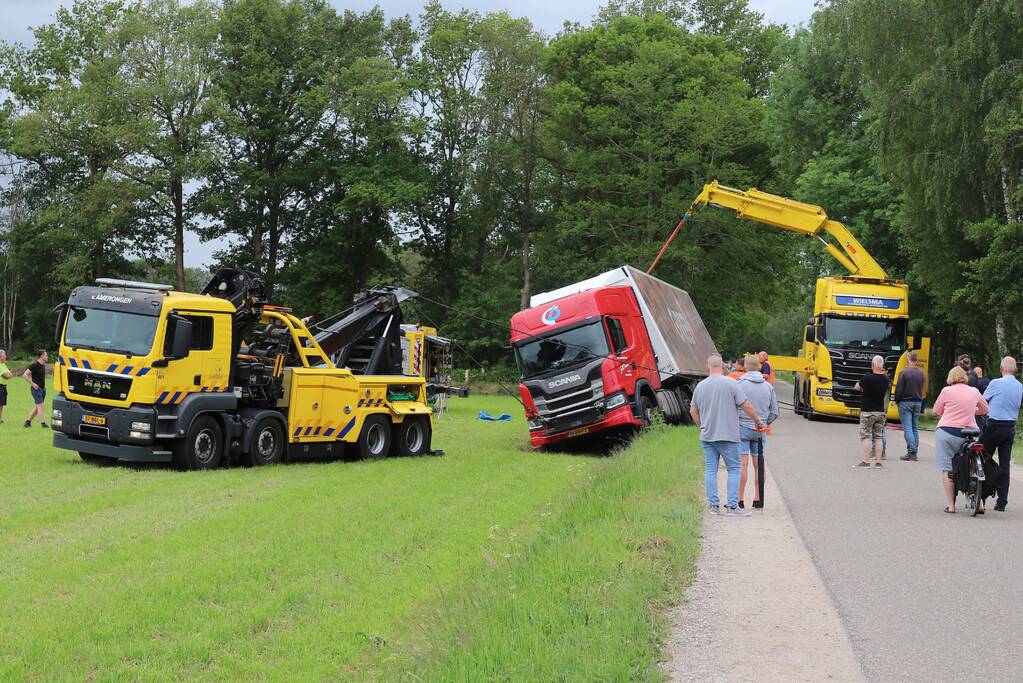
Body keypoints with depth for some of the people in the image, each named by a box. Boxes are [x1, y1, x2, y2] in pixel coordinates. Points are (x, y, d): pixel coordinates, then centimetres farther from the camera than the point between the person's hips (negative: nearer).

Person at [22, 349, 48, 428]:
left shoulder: (43, 365, 11)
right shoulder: (34, 365, -14)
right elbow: (25, 375, -17)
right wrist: (33, 384, -18)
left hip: (43, 388, 8)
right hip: (36, 389, -8)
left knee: (37, 407, 11)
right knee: (40, 406, -10)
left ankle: (28, 421, 18)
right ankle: (43, 423, -10)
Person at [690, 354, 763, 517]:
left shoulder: (700, 386, 6)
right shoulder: (731, 384, -9)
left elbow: (693, 411, 14)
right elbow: (746, 406, -9)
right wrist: (757, 420, 5)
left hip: (707, 436, 4)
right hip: (728, 435, -4)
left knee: (711, 470, 9)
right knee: (733, 469, 2)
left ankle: (713, 505, 8)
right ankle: (732, 506, -3)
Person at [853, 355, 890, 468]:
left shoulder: (867, 378, -16)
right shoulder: (885, 380, 0)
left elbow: (857, 387, -1)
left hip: (867, 411, -5)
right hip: (881, 411, 5)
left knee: (866, 436, -2)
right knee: (878, 437, 8)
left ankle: (866, 461, -6)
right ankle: (878, 461, 7)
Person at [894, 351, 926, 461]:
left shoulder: (904, 373, -14)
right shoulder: (921, 373, 4)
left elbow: (899, 390, -12)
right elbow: (922, 389, 11)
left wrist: (897, 401, 2)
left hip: (905, 402, -6)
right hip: (918, 402, 6)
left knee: (907, 428, -5)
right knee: (915, 428, 11)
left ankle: (911, 452, -12)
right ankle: (915, 452, 11)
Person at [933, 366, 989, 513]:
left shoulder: (947, 391, -2)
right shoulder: (974, 392, 7)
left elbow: (937, 410, 11)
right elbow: (984, 410, 23)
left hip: (947, 431, -3)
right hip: (968, 433, 3)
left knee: (947, 470, 2)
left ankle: (950, 505, 2)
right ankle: (979, 502, 5)